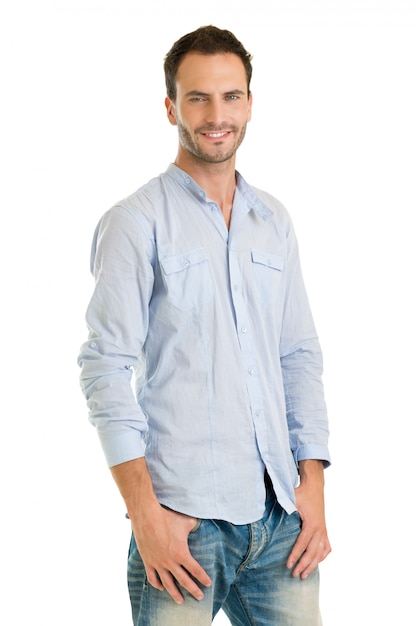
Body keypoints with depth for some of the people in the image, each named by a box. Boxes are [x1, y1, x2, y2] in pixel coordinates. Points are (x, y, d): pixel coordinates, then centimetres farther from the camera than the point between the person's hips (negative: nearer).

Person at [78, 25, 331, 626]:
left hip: (282, 516, 5)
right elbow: (106, 368, -8)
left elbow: (301, 357, 15)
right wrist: (145, 513, -14)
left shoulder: (274, 222, 14)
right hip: (185, 517, -5)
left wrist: (313, 485, 6)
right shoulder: (136, 222, -3)